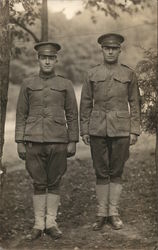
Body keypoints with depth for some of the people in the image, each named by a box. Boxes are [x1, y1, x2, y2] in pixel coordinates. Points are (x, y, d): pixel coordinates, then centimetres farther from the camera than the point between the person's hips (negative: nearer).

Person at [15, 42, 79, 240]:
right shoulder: (28, 84, 6)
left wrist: (73, 142, -1)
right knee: (38, 183, 5)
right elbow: (21, 115, 6)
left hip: (58, 141, 0)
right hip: (34, 140, 0)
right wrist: (20, 142, 0)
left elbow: (72, 115, 5)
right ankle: (38, 224, 14)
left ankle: (51, 223, 14)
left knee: (54, 183, 5)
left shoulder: (65, 85, 4)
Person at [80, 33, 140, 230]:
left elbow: (134, 103, 4)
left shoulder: (128, 74, 4)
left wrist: (134, 131, -2)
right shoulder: (92, 74, 5)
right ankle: (102, 214, 13)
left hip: (121, 129, 0)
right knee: (101, 172, 5)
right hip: (98, 130, 1)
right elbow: (85, 103, 7)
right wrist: (84, 130, 2)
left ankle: (113, 213, 14)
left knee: (116, 171, 5)